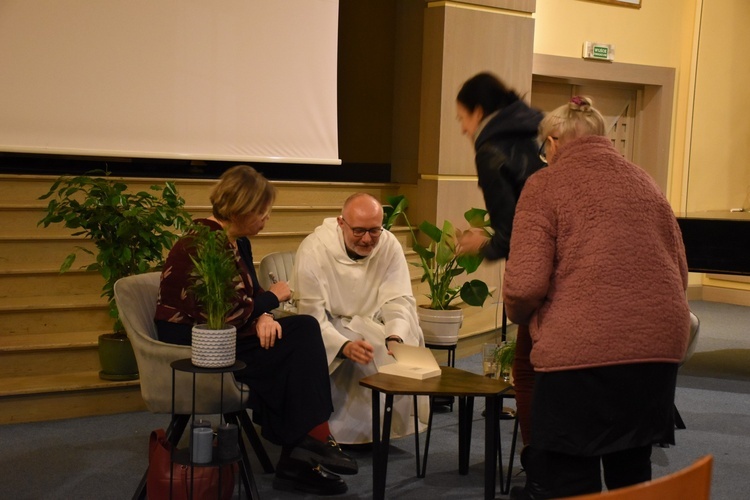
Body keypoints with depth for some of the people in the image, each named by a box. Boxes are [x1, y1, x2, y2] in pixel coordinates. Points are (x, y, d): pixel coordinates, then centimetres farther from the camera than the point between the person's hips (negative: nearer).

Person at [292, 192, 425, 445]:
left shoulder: (390, 246, -11)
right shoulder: (314, 249, -22)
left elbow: (398, 301, -12)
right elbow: (312, 317, -24)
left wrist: (395, 337, -34)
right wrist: (345, 346, -42)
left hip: (368, 324, 5)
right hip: (326, 327, -4)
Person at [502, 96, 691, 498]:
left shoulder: (545, 184, 1)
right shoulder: (645, 183, 18)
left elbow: (525, 285, -10)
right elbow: (680, 272, 18)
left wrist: (519, 314, 11)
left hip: (581, 349, -6)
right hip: (661, 345, 6)